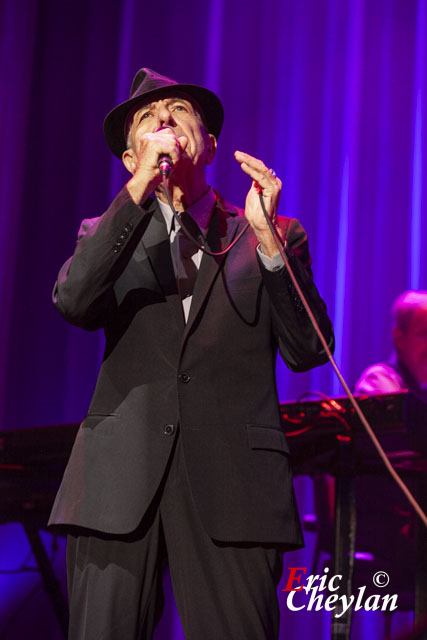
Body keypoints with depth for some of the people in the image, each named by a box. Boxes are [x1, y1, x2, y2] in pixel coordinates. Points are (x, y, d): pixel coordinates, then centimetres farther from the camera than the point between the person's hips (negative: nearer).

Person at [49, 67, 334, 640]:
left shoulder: (274, 236, 15)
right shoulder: (109, 232, 18)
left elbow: (308, 352, 4)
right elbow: (74, 304, -4)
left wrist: (267, 240, -6)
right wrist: (140, 190, -9)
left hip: (231, 482, 0)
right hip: (121, 480, 1)